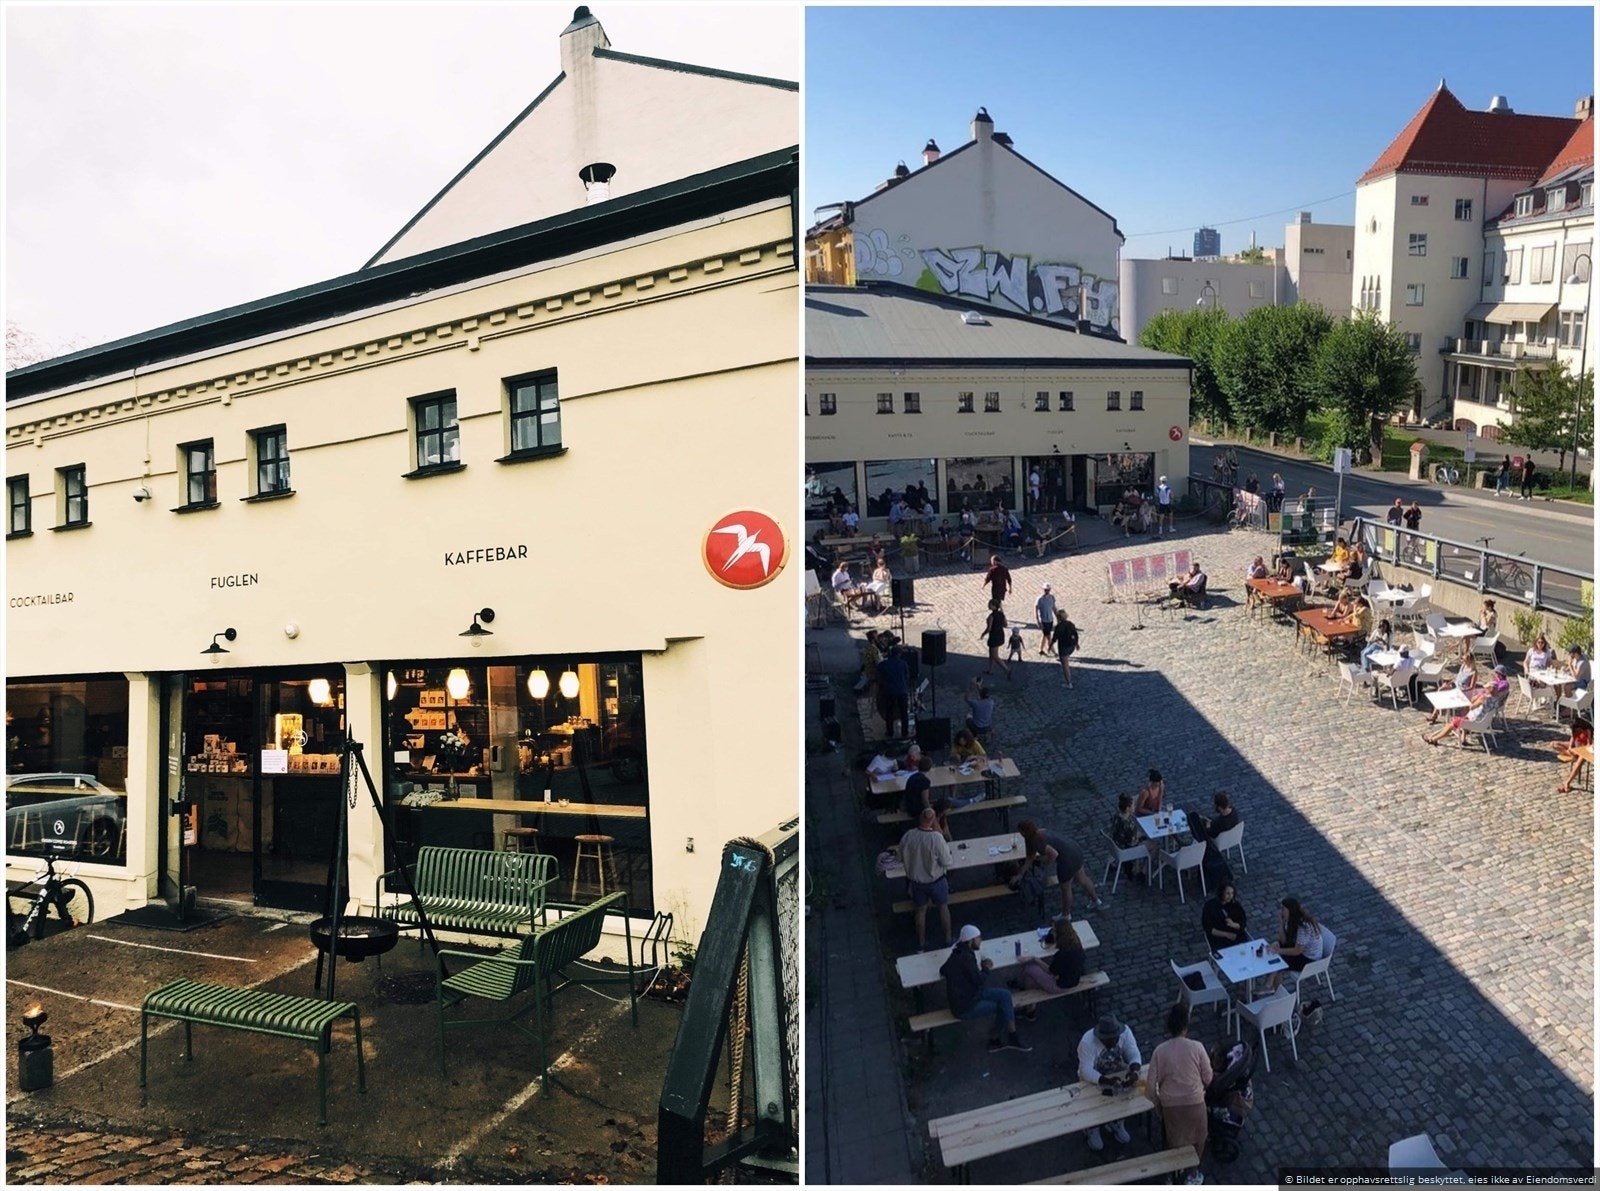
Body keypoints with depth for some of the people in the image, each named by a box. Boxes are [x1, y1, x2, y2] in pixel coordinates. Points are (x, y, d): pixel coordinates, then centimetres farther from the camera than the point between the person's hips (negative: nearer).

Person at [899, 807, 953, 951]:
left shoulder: (907, 836, -18)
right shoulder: (936, 838, -30)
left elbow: (902, 859, -2)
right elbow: (946, 862, -20)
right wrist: (946, 846, -5)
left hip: (916, 880, 3)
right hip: (936, 880, -3)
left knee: (920, 910, 21)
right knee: (943, 908, 21)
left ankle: (921, 944, 35)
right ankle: (947, 940, 35)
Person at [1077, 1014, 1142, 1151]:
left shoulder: (1125, 1032, -20)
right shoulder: (1087, 1042, -31)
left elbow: (1134, 1054, -20)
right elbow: (1086, 1071, -35)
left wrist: (1134, 1071, -41)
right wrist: (1107, 1081, -50)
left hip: (1119, 1073, 3)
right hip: (1094, 1079, -3)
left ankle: (1117, 1123, 5)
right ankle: (1093, 1129, 3)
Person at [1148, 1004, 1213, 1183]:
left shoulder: (1160, 1051, -13)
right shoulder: (1197, 1047, -17)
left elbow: (1151, 1082, -10)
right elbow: (1208, 1077, -5)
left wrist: (1157, 1103, 7)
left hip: (1170, 1104, 1)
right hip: (1194, 1102, -1)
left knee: (1174, 1141, 25)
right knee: (1197, 1139, 25)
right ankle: (1193, 1174, 37)